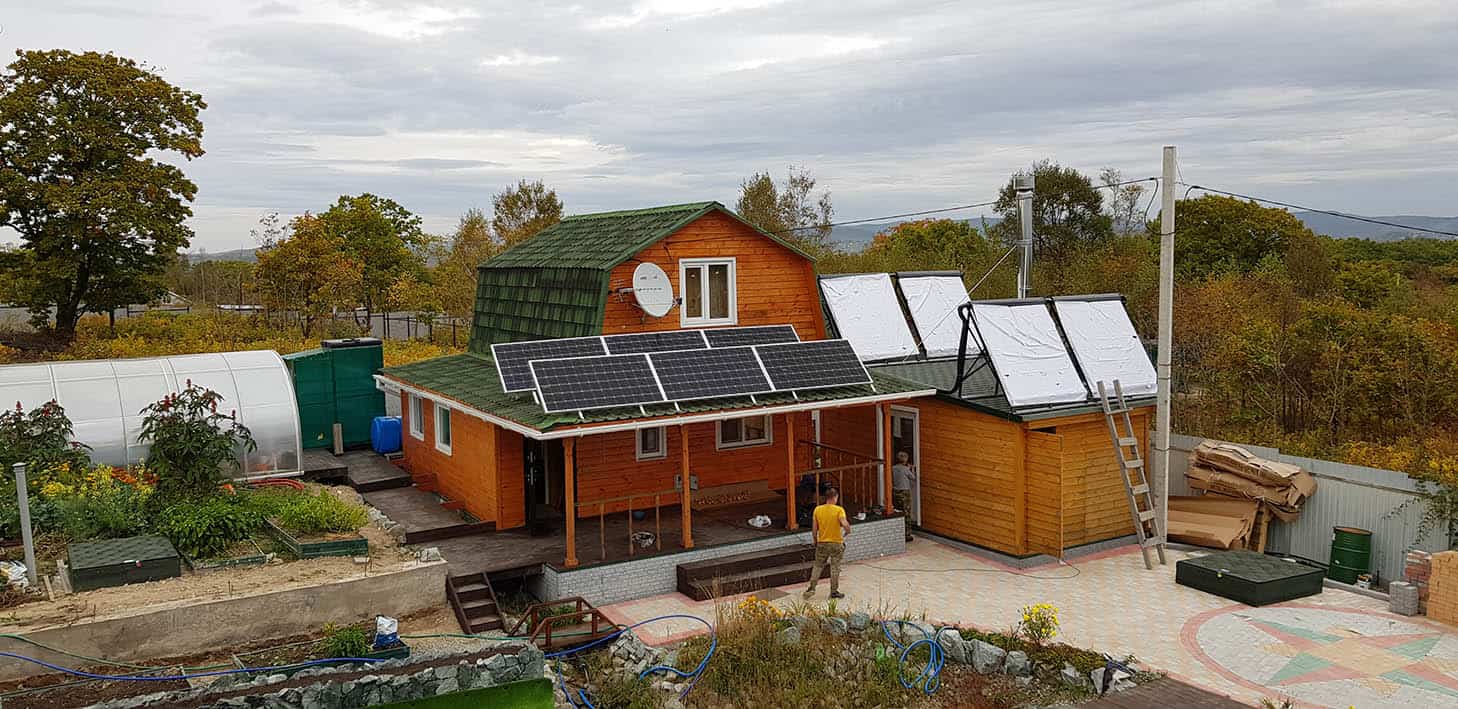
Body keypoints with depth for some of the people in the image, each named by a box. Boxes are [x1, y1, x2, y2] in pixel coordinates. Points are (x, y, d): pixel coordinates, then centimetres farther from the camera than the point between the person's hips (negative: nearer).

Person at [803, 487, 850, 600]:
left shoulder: (817, 509, -2)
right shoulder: (839, 510, -12)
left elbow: (814, 528, 0)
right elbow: (845, 525, -24)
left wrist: (815, 541, 12)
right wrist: (847, 532, -3)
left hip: (822, 543, 3)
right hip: (836, 543, -3)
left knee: (818, 566, 16)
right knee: (835, 567, 8)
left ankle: (812, 588, 12)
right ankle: (834, 591, 13)